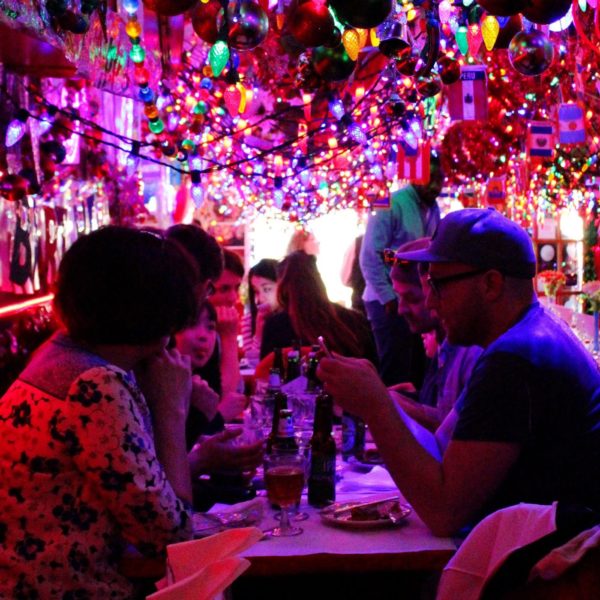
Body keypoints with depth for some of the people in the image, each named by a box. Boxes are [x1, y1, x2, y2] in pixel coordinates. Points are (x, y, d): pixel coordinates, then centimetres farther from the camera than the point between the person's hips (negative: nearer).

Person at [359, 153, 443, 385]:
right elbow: (369, 257, -16)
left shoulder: (433, 209, 10)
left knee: (416, 369, 11)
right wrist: (388, 298, -16)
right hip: (389, 301, -7)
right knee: (395, 374, -4)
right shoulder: (392, 205, -12)